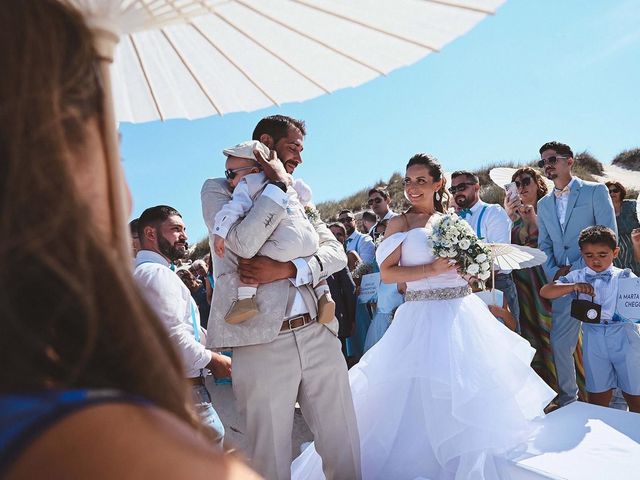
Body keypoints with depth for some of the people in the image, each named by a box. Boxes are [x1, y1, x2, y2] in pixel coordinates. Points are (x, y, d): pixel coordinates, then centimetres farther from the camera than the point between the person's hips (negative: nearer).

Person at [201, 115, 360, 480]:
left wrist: (287, 269, -10)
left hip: (319, 336, 4)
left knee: (345, 450, 10)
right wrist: (278, 185, -5)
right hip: (262, 345, -4)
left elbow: (335, 252, 8)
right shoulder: (219, 189, 5)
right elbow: (244, 244, -15)